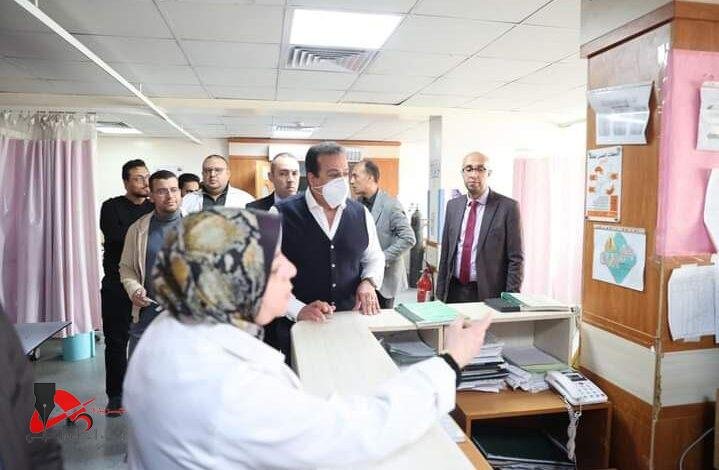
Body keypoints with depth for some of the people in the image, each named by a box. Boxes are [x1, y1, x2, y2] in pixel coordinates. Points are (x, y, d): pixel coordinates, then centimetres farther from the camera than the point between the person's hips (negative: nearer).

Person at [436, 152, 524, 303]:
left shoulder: (508, 207, -7)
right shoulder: (452, 205, 7)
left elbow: (516, 259, -7)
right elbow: (445, 253, 10)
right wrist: (440, 293, 8)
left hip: (489, 294, -4)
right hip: (454, 291, 4)